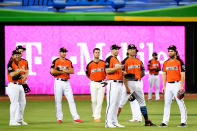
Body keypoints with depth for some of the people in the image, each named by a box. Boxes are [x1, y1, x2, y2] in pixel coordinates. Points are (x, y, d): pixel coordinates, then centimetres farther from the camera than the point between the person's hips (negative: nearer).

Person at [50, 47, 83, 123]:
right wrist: (63, 71, -7)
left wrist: (63, 69, -12)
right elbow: (52, 71, -13)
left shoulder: (69, 62, 12)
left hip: (67, 82, 3)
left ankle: (76, 118, -4)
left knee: (71, 100, -2)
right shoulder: (56, 61, 0)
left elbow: (72, 71, -1)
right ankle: (59, 118, 6)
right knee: (58, 101, -1)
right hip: (58, 82, -3)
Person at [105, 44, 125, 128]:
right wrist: (117, 68, -22)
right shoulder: (109, 59, -6)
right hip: (113, 83, -9)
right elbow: (107, 71, -15)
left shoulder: (117, 60, 21)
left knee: (117, 103, 9)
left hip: (119, 83, 9)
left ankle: (114, 122, 13)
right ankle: (108, 122, -10)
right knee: (111, 103, -11)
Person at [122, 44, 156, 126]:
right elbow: (123, 75, -13)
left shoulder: (139, 61, 10)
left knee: (142, 101, 10)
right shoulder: (125, 61, -8)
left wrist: (137, 77, 7)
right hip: (129, 83, -6)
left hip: (137, 83, 6)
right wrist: (127, 87, -19)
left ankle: (147, 121, 16)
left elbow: (143, 73, 23)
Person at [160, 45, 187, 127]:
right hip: (168, 85, 6)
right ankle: (165, 122, 8)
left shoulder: (179, 62, -4)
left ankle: (184, 122, -1)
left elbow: (183, 75, -8)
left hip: (176, 84, -6)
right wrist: (164, 86, 8)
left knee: (180, 103, -5)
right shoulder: (166, 63, 12)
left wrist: (181, 86, -16)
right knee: (167, 103, 5)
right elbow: (164, 75, 15)